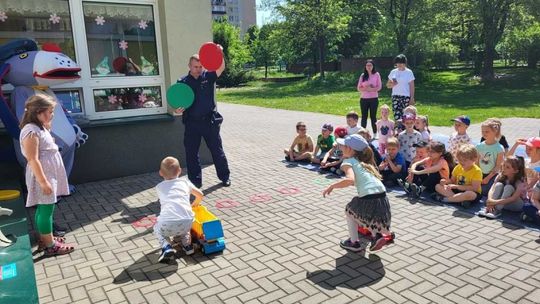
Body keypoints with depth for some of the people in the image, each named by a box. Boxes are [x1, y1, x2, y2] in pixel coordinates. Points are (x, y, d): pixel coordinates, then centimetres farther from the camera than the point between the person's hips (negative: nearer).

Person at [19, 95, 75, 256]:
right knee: (46, 209, -3)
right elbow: (33, 160, -23)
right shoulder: (31, 131, -19)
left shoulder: (40, 128, 12)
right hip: (43, 177, -10)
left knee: (43, 209, 17)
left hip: (50, 175, 10)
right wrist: (44, 182, -24)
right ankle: (50, 246, 5)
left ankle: (45, 239, 28)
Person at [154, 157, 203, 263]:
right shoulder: (185, 181, 22)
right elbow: (200, 195, 28)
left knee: (157, 228, 32)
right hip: (187, 221, 2)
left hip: (167, 223, -2)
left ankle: (166, 247, 9)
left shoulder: (159, 187, 22)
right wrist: (195, 204, 50)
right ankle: (187, 245, 18)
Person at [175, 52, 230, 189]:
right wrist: (177, 110, -18)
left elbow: (221, 68, -16)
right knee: (191, 153, 6)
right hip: (192, 123, 1)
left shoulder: (208, 76, 1)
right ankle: (195, 180, 19)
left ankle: (225, 176, 24)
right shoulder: (182, 82, 2)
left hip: (210, 121, -1)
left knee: (217, 150, 9)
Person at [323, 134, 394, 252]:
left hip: (368, 199, -6)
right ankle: (377, 235, 23)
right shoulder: (365, 162, 22)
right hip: (382, 198, 6)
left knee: (349, 210, 24)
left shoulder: (348, 161, 2)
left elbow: (350, 179, -17)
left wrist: (332, 186, -7)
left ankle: (354, 243, 26)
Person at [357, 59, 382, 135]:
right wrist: (366, 89, -14)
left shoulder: (376, 75, 2)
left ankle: (375, 133, 10)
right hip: (364, 99, 2)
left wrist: (372, 89, -18)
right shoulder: (363, 75, 8)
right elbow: (359, 88, 4)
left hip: (374, 98, -2)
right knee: (364, 116, 4)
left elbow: (379, 87, -2)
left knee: (373, 116, 2)